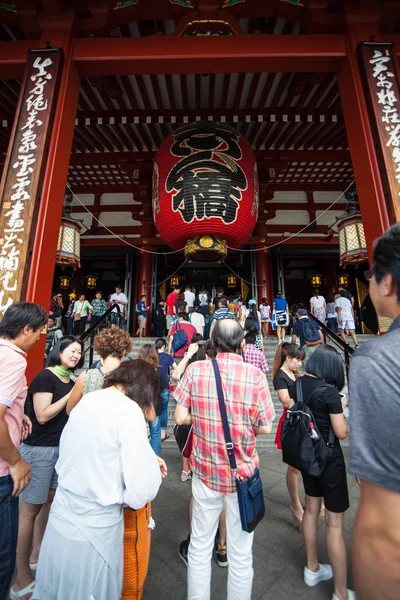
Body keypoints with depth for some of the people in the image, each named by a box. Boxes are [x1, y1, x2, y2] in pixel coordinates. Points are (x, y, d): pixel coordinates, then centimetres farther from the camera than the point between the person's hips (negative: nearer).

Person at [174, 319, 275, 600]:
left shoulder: (195, 369, -15)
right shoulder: (255, 375, -17)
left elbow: (181, 417, -10)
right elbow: (265, 427, -11)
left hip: (205, 469, 1)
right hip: (243, 471, -1)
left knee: (200, 547, 25)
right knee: (241, 553, 22)